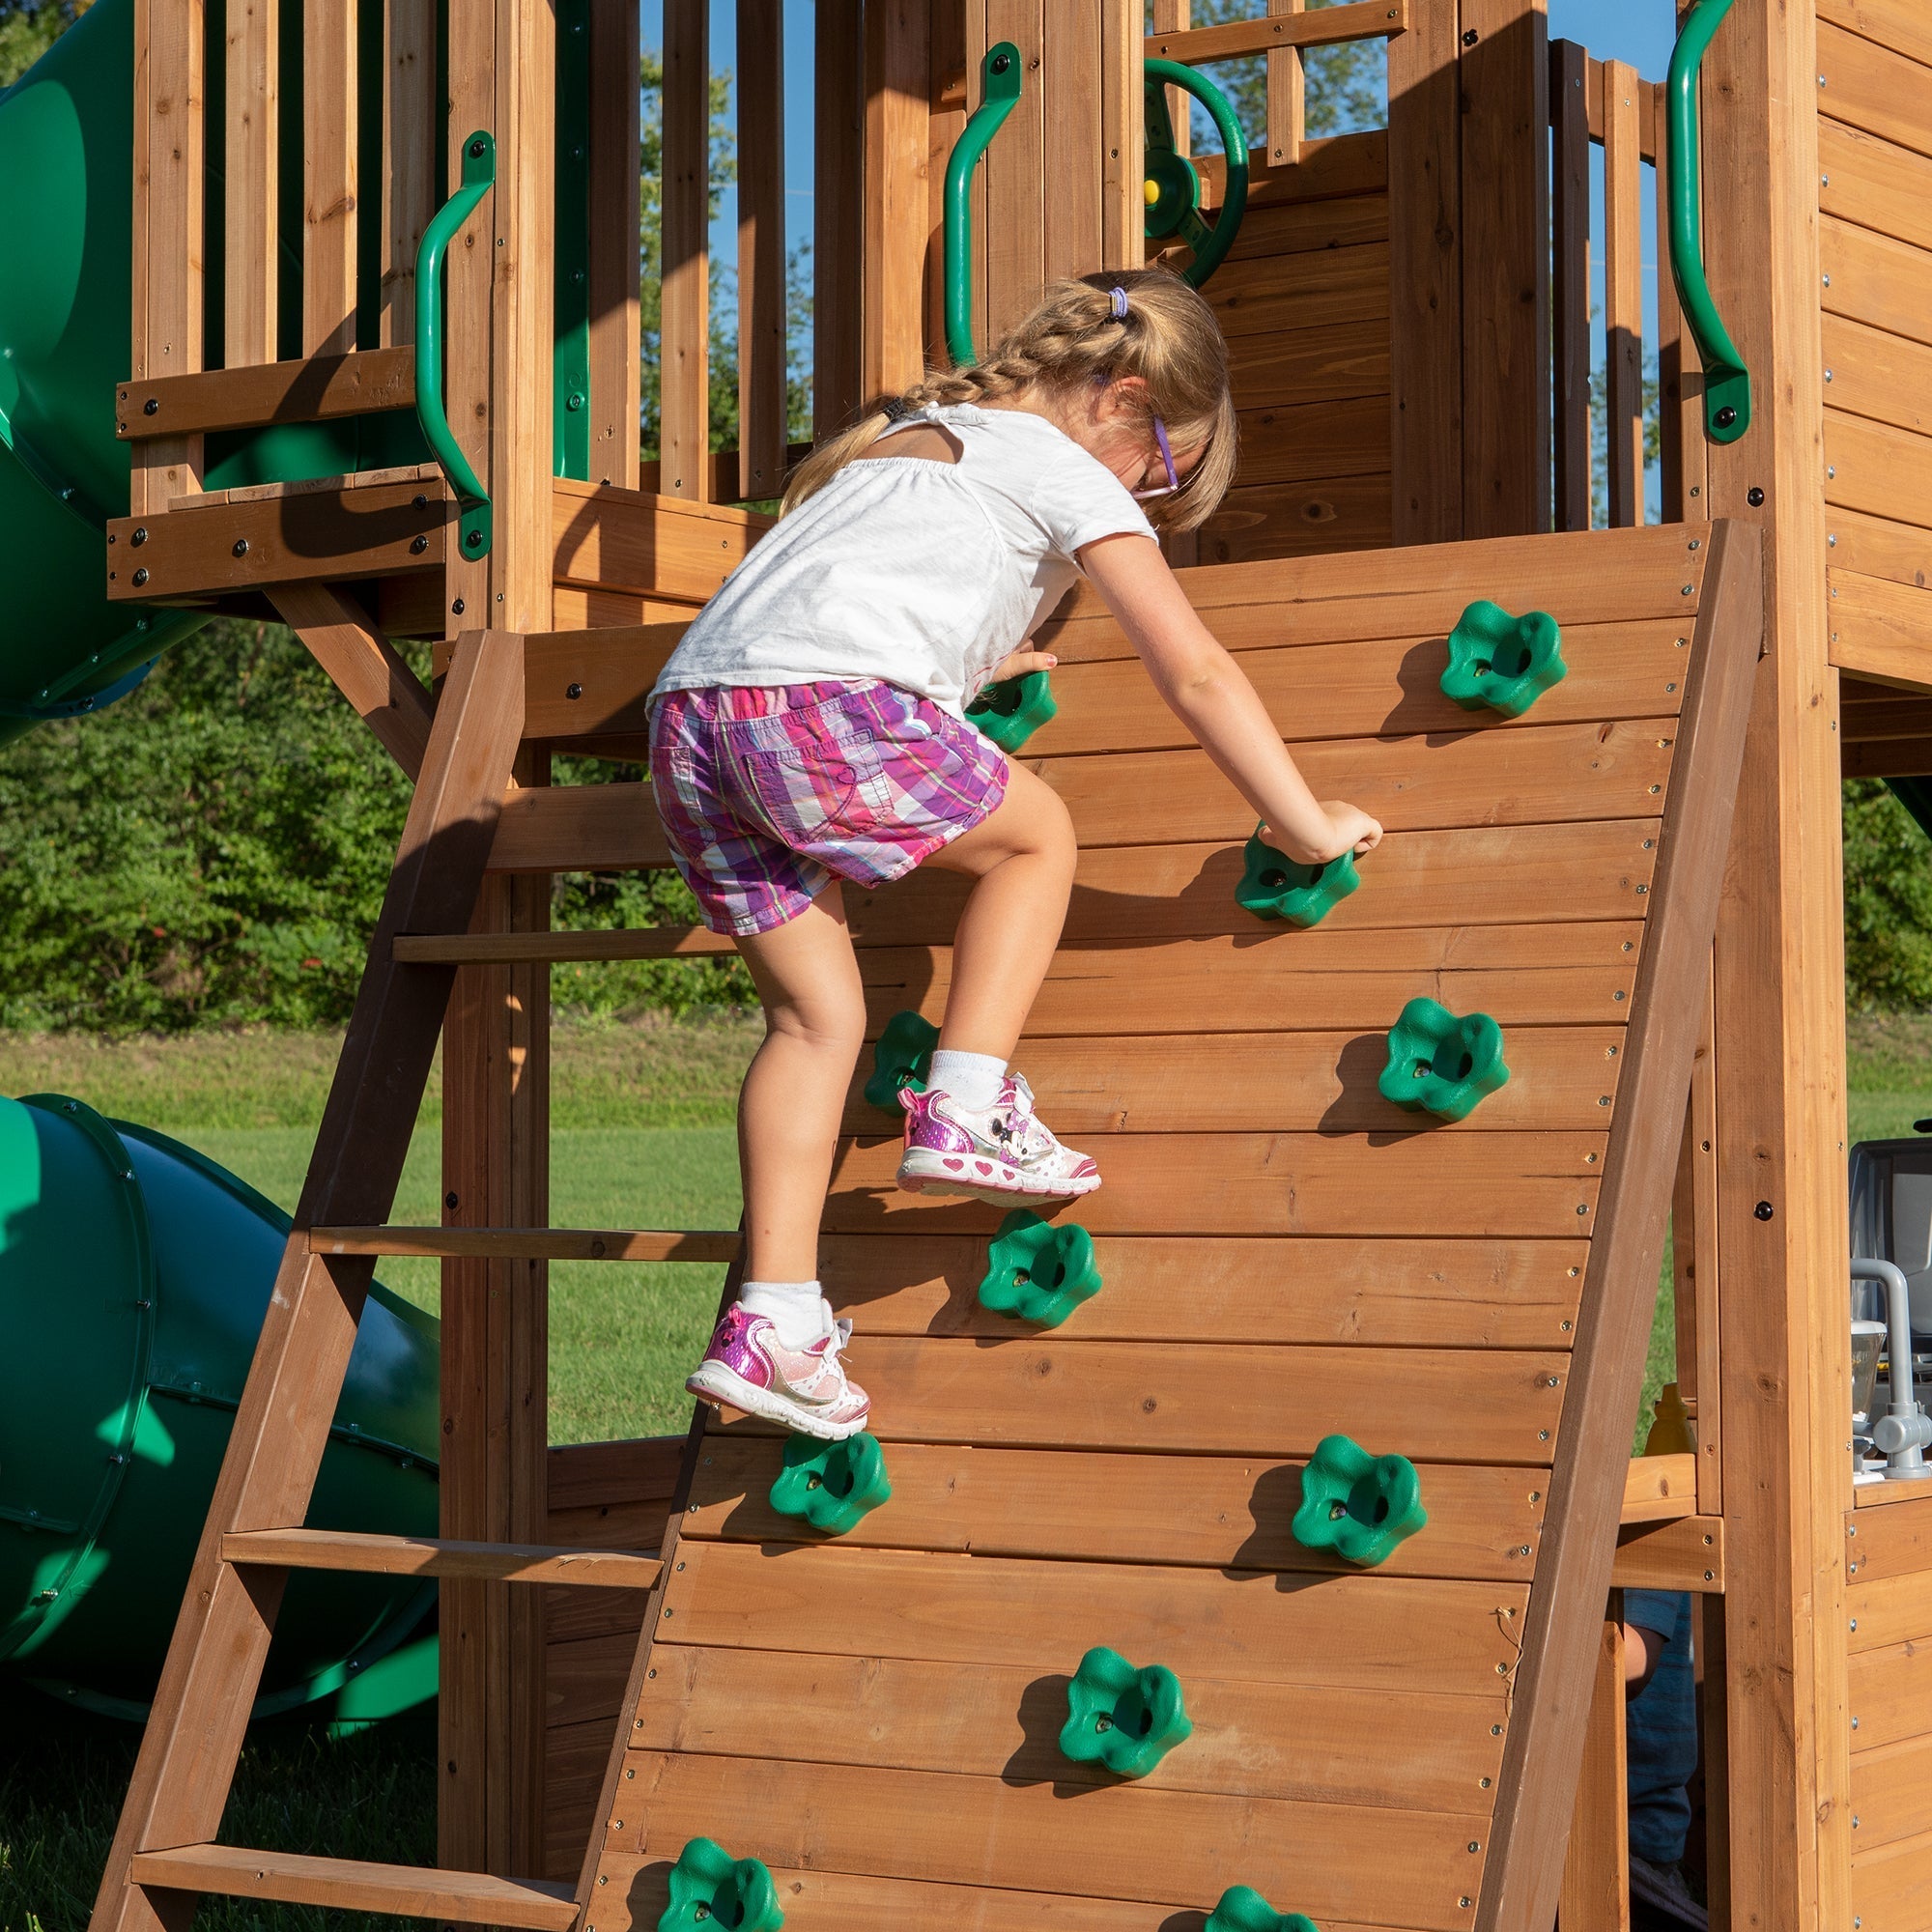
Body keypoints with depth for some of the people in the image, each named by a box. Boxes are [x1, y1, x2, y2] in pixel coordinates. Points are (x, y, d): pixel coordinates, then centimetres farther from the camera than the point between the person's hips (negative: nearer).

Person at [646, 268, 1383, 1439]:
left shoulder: (911, 434, 35)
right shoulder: (1066, 470, 12)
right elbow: (1198, 676, 9)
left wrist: (966, 661, 62)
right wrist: (1308, 830, 15)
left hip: (689, 709, 7)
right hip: (831, 708, -7)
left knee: (819, 1012, 14)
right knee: (1035, 835, 18)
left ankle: (774, 1321, 7)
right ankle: (968, 1112, 7)